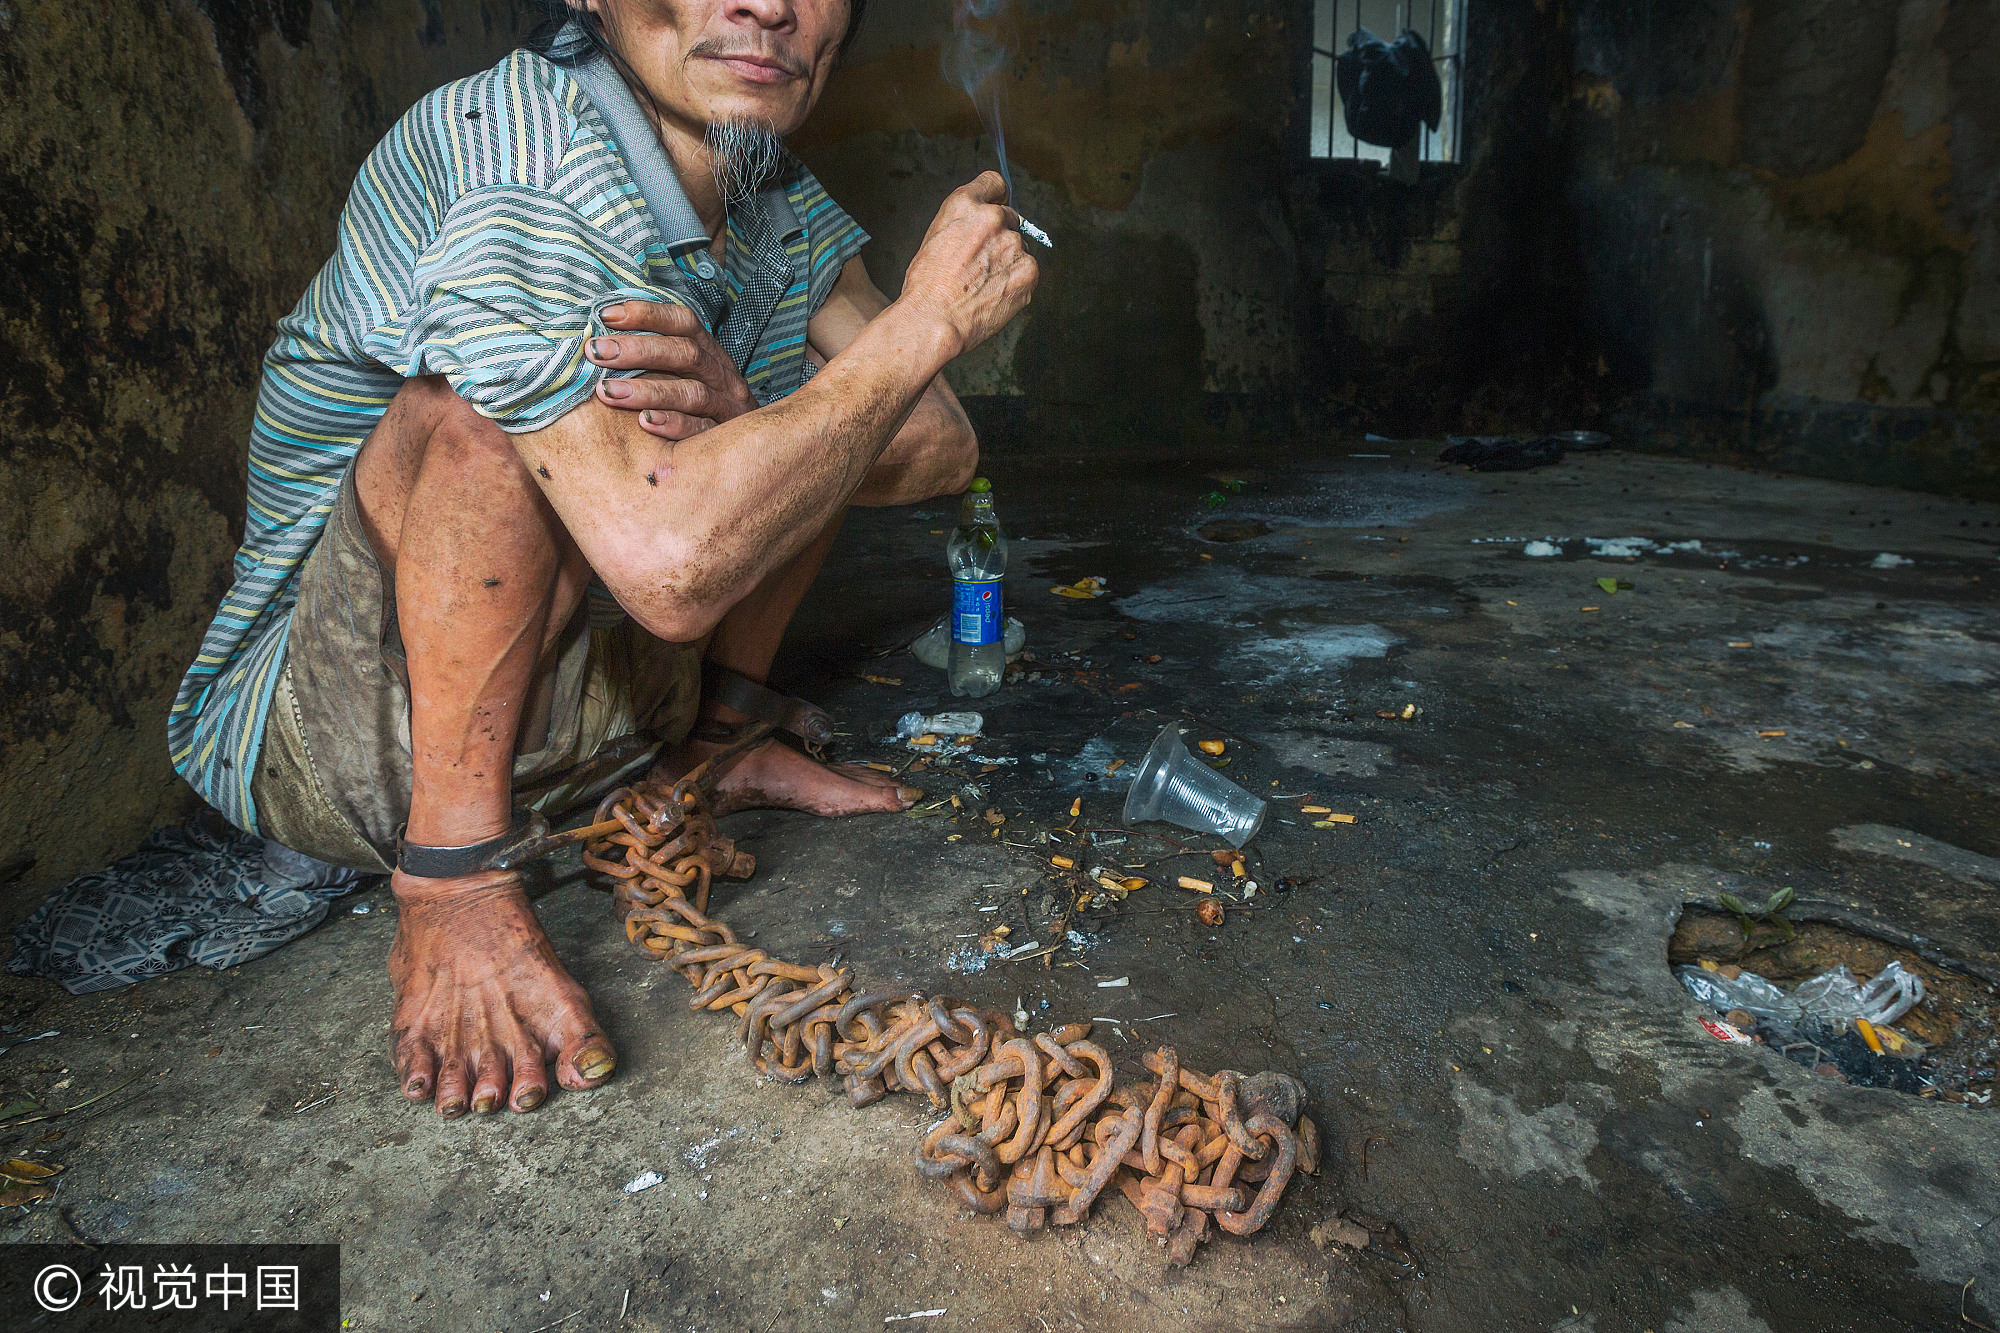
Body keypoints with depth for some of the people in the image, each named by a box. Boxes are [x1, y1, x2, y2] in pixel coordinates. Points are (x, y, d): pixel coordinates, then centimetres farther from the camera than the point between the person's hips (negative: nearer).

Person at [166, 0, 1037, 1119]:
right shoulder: (507, 157, -26)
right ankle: (450, 884, -21)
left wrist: (742, 416, -25)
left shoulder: (782, 206, -2)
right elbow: (673, 561, -39)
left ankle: (719, 736, 9)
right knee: (491, 406, -32)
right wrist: (928, 322, -29)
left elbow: (942, 449, -6)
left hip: (586, 680, 7)